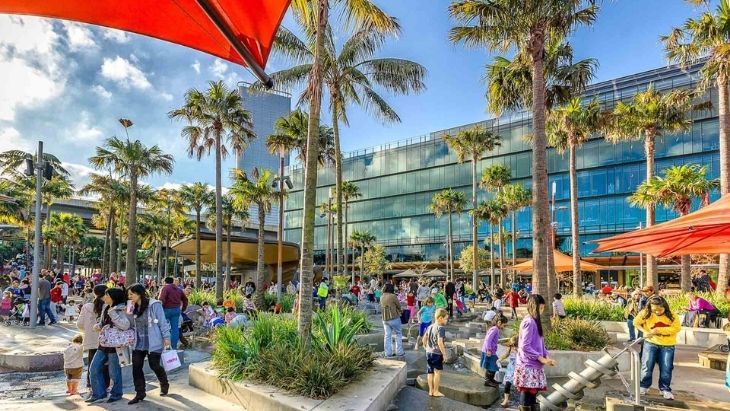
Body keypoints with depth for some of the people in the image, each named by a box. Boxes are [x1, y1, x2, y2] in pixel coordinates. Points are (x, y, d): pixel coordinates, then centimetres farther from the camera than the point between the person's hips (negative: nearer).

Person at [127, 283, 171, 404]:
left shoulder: (154, 305, -14)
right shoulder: (135, 308, 7)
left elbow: (162, 322, -12)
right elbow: (133, 324, 16)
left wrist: (166, 337, -12)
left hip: (153, 342, -6)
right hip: (139, 343, 6)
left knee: (154, 365, 3)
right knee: (136, 367, 2)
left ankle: (164, 384, 31)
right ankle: (139, 393, 15)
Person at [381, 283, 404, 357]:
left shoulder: (382, 297, 6)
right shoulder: (393, 296, -13)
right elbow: (399, 306, -5)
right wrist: (400, 310, 19)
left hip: (385, 319, 5)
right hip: (394, 318, -5)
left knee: (387, 335, 10)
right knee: (398, 334, 9)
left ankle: (388, 353, 11)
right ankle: (399, 352, 10)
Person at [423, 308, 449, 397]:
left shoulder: (430, 327, 7)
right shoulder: (441, 328, -17)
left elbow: (424, 339, 12)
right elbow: (440, 342, -25)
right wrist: (444, 354, -18)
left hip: (429, 353, 8)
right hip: (437, 353, -8)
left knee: (430, 372, 14)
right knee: (437, 372, 5)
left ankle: (431, 390, 23)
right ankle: (436, 391, 12)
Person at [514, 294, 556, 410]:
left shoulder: (535, 321, 13)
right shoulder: (529, 322, -16)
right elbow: (525, 346, -19)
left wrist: (547, 356, 2)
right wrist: (541, 358, -16)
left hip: (534, 365, 9)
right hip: (528, 366, -9)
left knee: (533, 394, 11)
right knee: (527, 395, -4)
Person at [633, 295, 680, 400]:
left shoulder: (672, 316, -8)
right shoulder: (646, 313, -9)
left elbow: (676, 328, -16)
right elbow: (636, 322, -3)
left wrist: (659, 330, -22)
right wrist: (645, 332, -18)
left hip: (667, 345, 0)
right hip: (650, 343, 0)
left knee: (666, 368, 3)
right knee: (647, 365, 1)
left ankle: (665, 389, 19)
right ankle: (644, 386, 16)